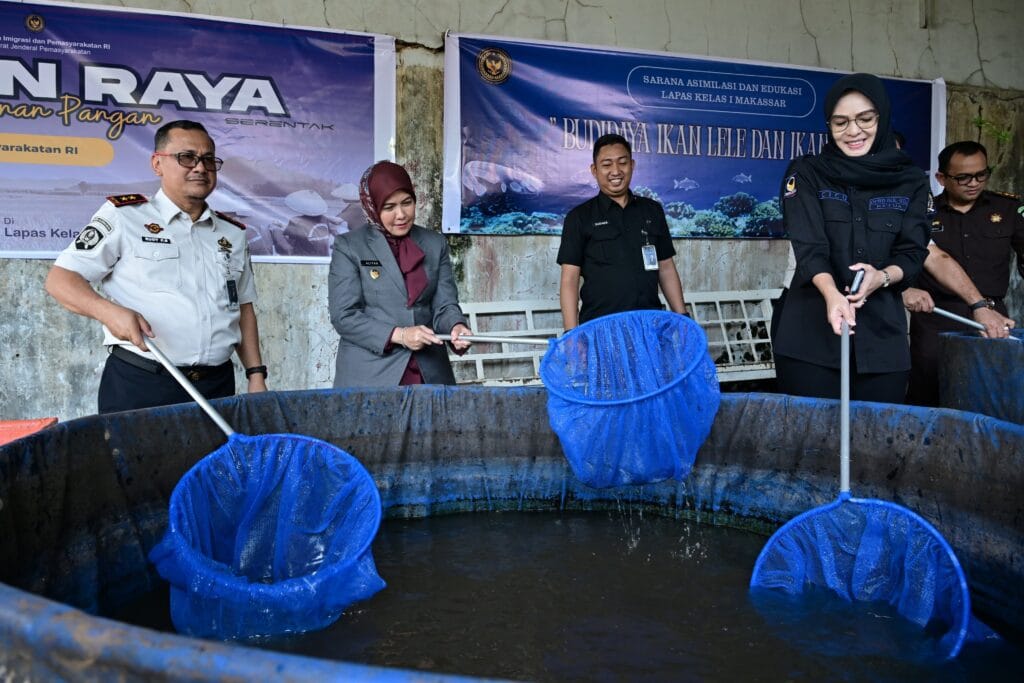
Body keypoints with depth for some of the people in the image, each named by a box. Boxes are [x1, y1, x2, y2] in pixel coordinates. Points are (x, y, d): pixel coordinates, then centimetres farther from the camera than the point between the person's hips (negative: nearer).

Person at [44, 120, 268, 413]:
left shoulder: (233, 234, 14)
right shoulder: (123, 216, 1)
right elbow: (59, 279, -1)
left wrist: (256, 375, 8)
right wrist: (108, 311, -20)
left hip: (218, 388, 4)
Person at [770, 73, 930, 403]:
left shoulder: (911, 181, 9)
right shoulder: (806, 174, 2)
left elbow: (912, 253, 4)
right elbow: (809, 246, -12)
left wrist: (882, 277, -19)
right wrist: (832, 294, -31)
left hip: (882, 332, 2)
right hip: (810, 331, -2)